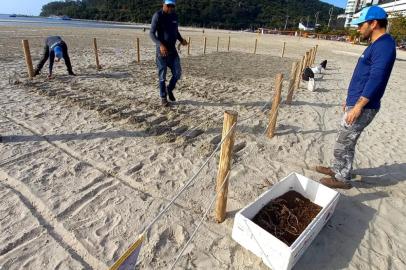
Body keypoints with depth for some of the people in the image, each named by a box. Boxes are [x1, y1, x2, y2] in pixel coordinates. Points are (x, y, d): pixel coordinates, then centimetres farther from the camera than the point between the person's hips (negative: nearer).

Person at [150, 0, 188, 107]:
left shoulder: (174, 15, 10)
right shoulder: (158, 16, -9)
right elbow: (151, 33, -13)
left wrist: (181, 40, 1)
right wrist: (160, 44, -29)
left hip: (173, 50, 5)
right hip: (161, 50, -5)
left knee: (177, 73, 3)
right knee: (162, 76, 1)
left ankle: (169, 89, 28)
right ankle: (163, 97, 14)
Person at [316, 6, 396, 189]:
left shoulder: (384, 46, -18)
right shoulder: (376, 45, 15)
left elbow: (375, 80, -25)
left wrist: (358, 107, -25)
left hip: (363, 108, -10)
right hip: (356, 103, 10)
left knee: (343, 144, -1)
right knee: (345, 140, 18)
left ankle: (343, 179, 13)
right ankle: (336, 169, 32)